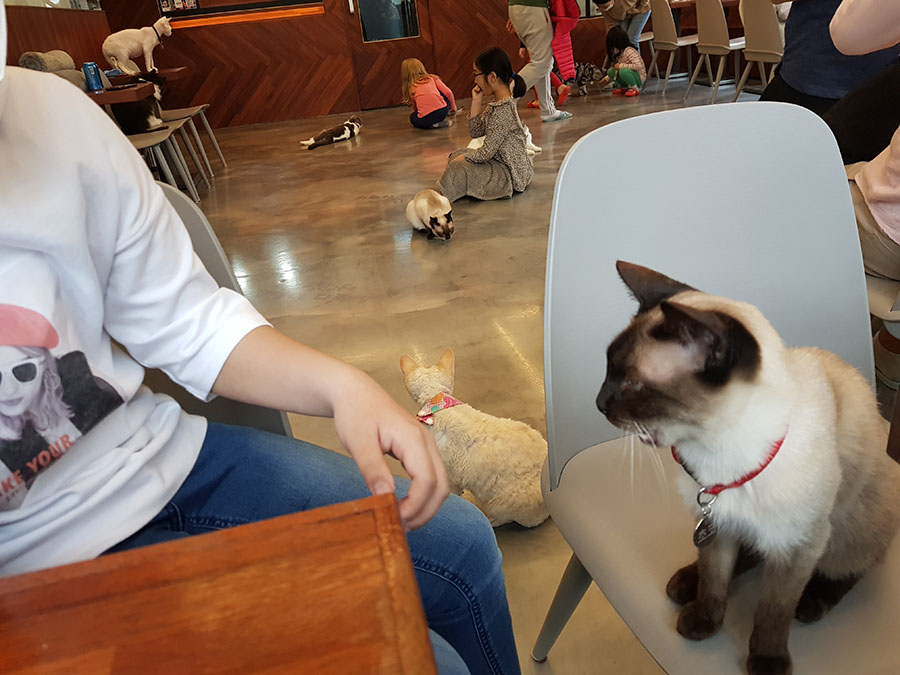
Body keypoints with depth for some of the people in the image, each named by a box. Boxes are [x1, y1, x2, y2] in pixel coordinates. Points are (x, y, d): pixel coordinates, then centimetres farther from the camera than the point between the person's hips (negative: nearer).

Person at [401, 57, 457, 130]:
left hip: (425, 119, -1)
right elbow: (448, 92, 9)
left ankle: (431, 124, 9)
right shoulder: (432, 78, 15)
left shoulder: (410, 88, 14)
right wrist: (453, 108, 25)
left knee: (413, 117, 35)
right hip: (442, 111, 1)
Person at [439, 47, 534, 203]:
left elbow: (485, 153, -23)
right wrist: (476, 102, 1)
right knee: (457, 154, 18)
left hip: (511, 173, -11)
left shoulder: (503, 109, -24)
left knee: (456, 171, -22)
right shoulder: (497, 102, 5)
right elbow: (476, 132, 11)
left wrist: (463, 157, -6)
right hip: (498, 160, 11)